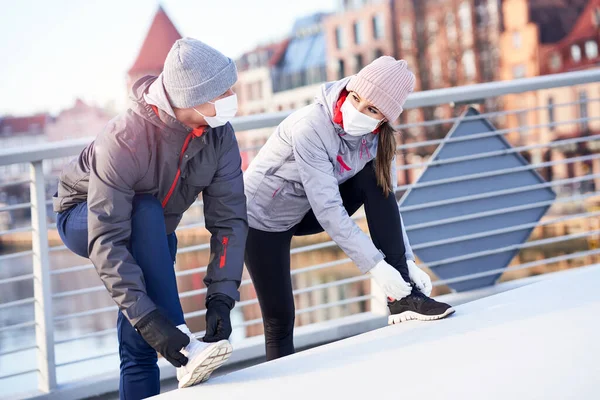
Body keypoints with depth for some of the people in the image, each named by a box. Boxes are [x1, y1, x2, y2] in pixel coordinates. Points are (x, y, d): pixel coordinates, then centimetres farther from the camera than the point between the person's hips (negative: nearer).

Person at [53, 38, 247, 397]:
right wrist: (145, 316, -49)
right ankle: (182, 344, -39)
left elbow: (229, 218, -23)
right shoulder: (124, 140, -38)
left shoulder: (219, 134, -22)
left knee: (138, 346, -7)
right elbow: (105, 240, -41)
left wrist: (221, 297, -34)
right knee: (147, 213, -37)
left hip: (152, 235, 4)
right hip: (84, 221, -4)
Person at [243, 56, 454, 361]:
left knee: (375, 180, -18)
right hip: (263, 217, -5)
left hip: (306, 211, 5)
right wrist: (376, 266, -35)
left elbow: (387, 201, -11)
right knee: (280, 320, -9)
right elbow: (328, 209, -34)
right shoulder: (311, 128, -33)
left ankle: (403, 296, -19)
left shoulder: (376, 136, -13)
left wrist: (407, 261, -20)